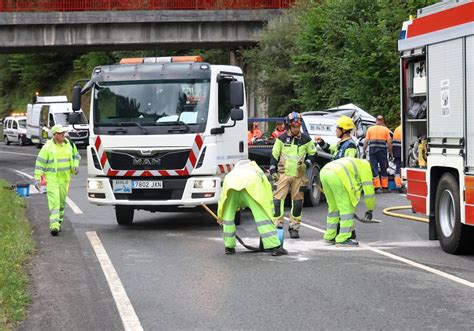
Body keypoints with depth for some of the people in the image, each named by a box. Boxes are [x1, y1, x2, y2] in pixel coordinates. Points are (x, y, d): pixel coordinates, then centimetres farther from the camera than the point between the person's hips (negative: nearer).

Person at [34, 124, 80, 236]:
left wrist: (76, 165, 1)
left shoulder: (69, 144, 4)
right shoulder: (48, 147, -9)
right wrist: (37, 178, -11)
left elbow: (76, 156, 21)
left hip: (64, 178, 5)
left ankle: (59, 222, 30)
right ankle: (54, 226, -20)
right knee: (54, 202, -14)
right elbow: (40, 163, -7)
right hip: (51, 178, -5)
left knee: (62, 201, 15)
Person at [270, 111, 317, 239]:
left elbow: (313, 153, 14)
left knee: (297, 200, 4)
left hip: (299, 174, 1)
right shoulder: (281, 139, 1)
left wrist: (307, 163, -3)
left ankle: (294, 227, 12)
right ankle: (278, 225, -8)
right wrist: (273, 171, -1)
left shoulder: (305, 139, 3)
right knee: (278, 198, -10)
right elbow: (274, 155, 5)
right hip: (283, 173, -1)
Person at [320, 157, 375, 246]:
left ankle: (329, 236, 26)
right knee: (347, 209, 0)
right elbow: (368, 189, 11)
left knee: (333, 207, 22)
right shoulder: (365, 166, 17)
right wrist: (370, 210, 21)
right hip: (336, 176, -9)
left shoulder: (355, 163, 40)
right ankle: (343, 239, -1)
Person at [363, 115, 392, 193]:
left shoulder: (370, 129, 7)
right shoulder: (385, 129, 4)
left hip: (372, 150, 0)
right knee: (383, 169, 10)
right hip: (382, 151, 0)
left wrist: (364, 151, 11)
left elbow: (366, 141, 4)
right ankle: (385, 187, 14)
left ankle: (377, 187, -5)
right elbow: (389, 142, 0)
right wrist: (390, 151, 8)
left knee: (374, 169, 2)